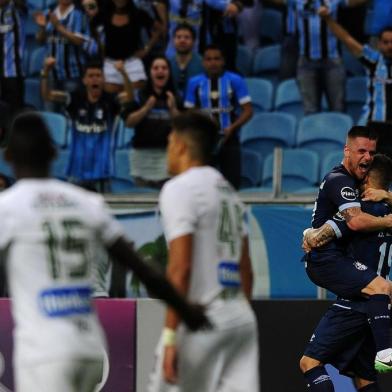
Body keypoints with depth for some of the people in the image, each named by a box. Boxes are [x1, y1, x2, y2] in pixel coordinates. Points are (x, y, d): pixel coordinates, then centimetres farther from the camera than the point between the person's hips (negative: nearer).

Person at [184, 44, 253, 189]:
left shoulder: (235, 81, -1)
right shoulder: (194, 83, 5)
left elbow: (248, 110, -3)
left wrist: (232, 128, -17)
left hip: (229, 139, -1)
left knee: (232, 184, -2)